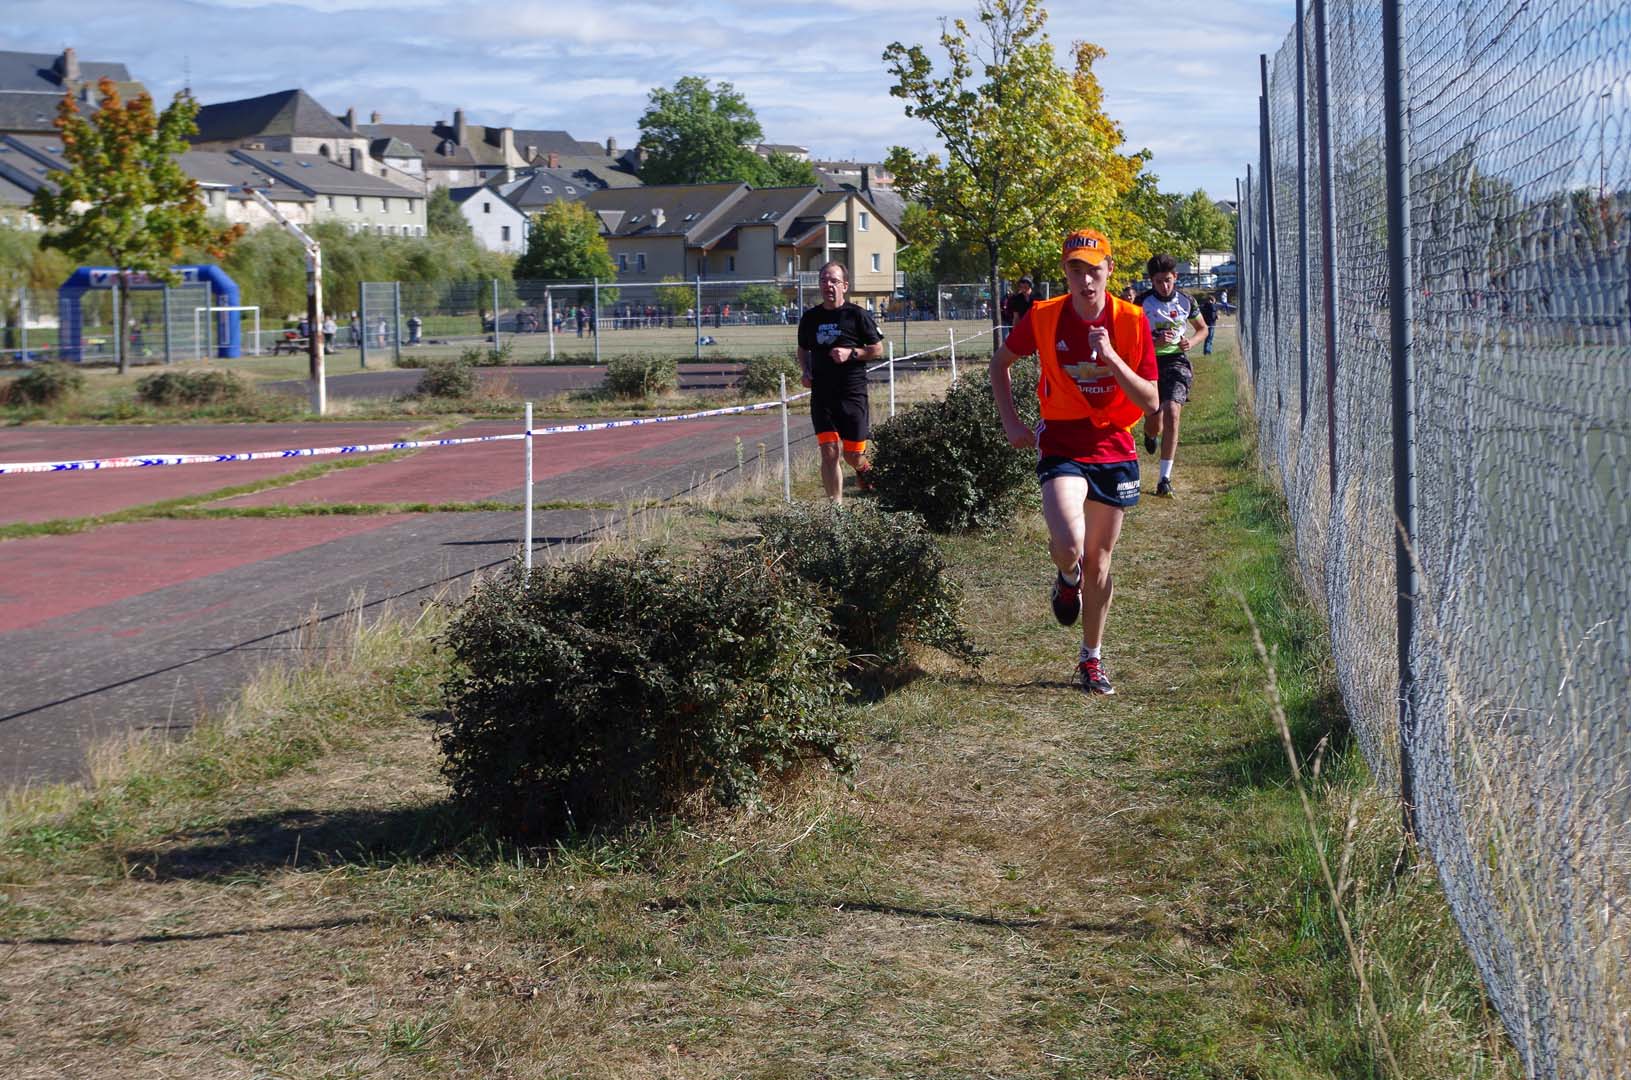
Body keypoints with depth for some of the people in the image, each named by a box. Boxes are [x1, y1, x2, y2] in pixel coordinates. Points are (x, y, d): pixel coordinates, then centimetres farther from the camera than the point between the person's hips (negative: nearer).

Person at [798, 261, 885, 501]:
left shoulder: (857, 315, -3)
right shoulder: (810, 318, 8)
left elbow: (878, 349, 2)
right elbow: (803, 350, 23)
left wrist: (851, 353, -13)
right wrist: (806, 371, 4)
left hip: (853, 393, -2)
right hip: (822, 395, 2)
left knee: (853, 455, 2)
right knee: (829, 452, -9)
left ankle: (864, 468, 38)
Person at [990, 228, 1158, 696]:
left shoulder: (1131, 321, -7)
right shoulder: (1043, 317, -7)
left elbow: (1151, 401, -8)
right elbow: (1000, 362, 11)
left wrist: (1112, 358, -22)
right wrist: (1010, 422, 2)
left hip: (1114, 447, 1)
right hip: (1061, 444, -1)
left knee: (1099, 561, 9)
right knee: (1068, 543, -26)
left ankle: (1091, 658, 28)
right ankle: (1068, 578, 13)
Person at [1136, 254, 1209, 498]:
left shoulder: (1185, 301, 2)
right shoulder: (1142, 303, -5)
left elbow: (1203, 329, 18)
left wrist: (1191, 342, -4)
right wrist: (1155, 342, -23)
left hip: (1176, 361, 0)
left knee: (1171, 413, -21)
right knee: (1154, 425, 2)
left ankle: (1165, 479, -18)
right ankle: (1151, 434, 47)